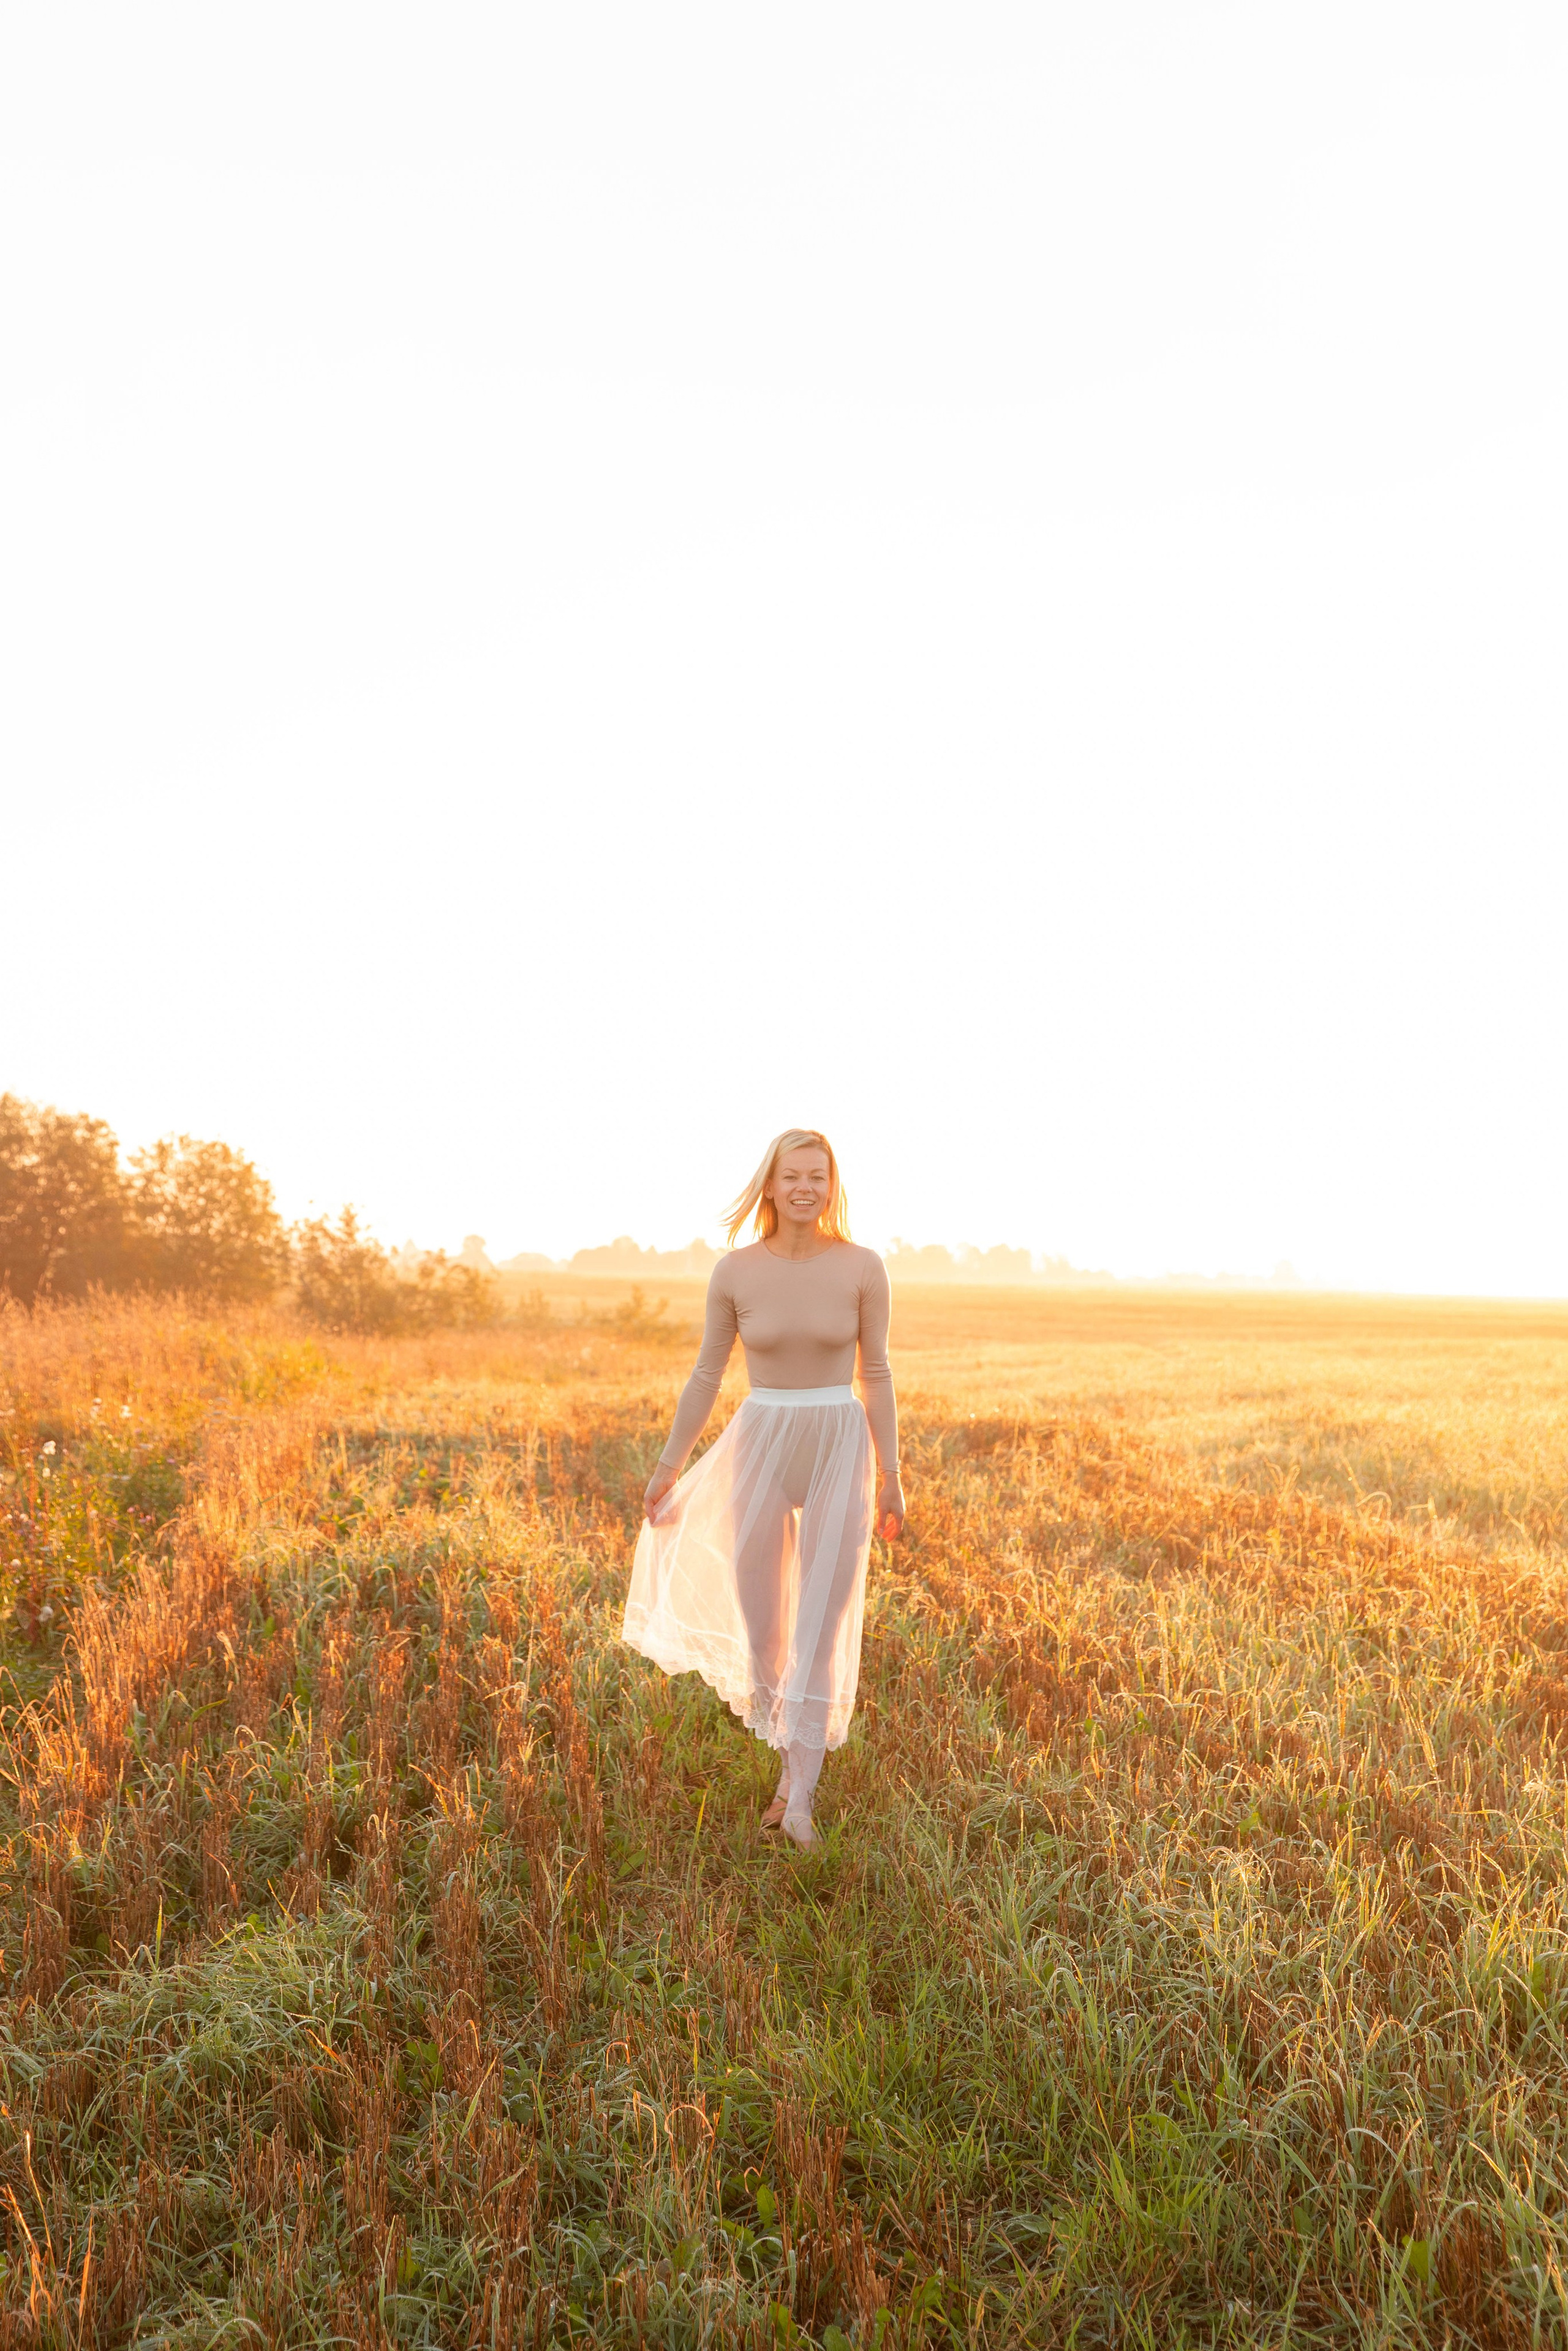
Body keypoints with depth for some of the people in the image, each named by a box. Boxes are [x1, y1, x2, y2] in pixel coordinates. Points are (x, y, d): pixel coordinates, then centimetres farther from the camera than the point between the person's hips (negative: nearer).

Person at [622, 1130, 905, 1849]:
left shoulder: (863, 1267, -6)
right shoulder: (734, 1271, -4)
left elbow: (876, 1374, 0)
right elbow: (706, 1375, 5)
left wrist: (890, 1476, 0)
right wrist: (669, 1465, 8)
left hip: (841, 1450, -1)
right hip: (760, 1447, 2)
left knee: (823, 1626, -5)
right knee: (759, 1619, 9)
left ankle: (798, 1795, 3)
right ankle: (795, 1755, 34)